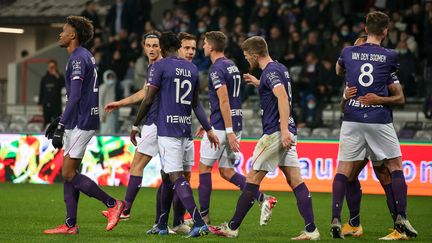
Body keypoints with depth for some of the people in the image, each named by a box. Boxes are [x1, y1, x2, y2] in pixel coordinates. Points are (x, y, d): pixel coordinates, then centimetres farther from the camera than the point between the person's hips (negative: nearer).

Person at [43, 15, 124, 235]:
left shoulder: (78, 59, -15)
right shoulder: (85, 56, 17)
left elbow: (75, 97, -22)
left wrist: (60, 127, -23)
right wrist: (59, 122, 25)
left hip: (82, 123, -10)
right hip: (79, 122, 10)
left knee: (69, 174, -8)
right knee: (69, 173, 9)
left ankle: (113, 204, -3)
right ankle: (70, 225, 10)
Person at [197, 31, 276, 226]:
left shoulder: (216, 69, -13)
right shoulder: (232, 66, 16)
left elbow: (224, 101, -21)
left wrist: (229, 131, -24)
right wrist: (208, 123, 30)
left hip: (221, 127, -8)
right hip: (236, 124, 8)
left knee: (204, 167, 5)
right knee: (226, 171, 9)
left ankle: (203, 215, 9)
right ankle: (263, 199, -5)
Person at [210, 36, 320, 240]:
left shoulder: (270, 71, -12)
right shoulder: (280, 68, 16)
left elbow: (283, 97, -26)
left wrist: (284, 130, -32)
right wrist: (258, 83, 33)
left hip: (275, 133, -9)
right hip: (286, 133, 9)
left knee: (252, 179, -1)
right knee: (295, 181, 3)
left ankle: (232, 227, 6)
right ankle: (311, 230, -4)